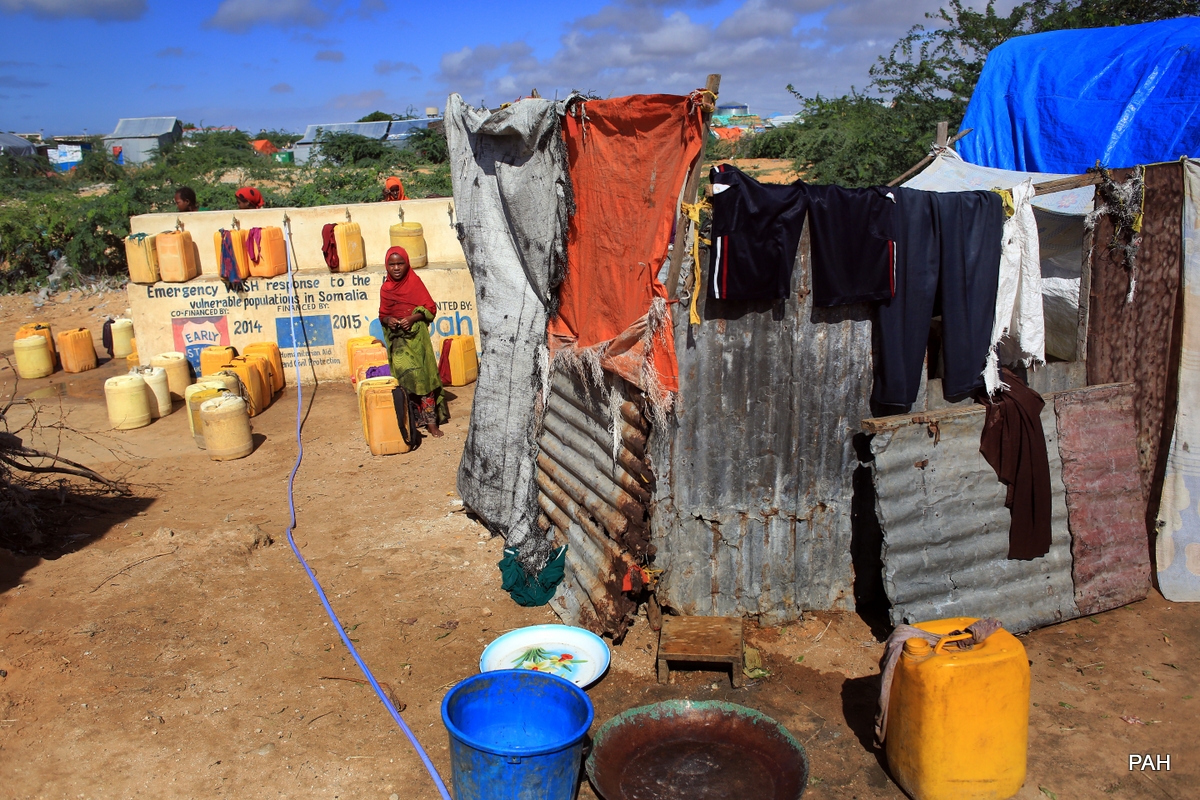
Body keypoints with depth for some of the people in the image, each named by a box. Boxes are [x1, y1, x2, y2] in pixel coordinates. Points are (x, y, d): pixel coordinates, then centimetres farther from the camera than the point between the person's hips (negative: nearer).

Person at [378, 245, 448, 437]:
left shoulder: (415, 281, -1)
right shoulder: (386, 288, 7)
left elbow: (430, 309, -3)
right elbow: (383, 314, 15)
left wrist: (412, 318, -17)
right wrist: (388, 320, -7)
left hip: (416, 334, -2)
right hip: (397, 338, 2)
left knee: (423, 375, -6)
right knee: (406, 371, -11)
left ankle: (430, 420, -2)